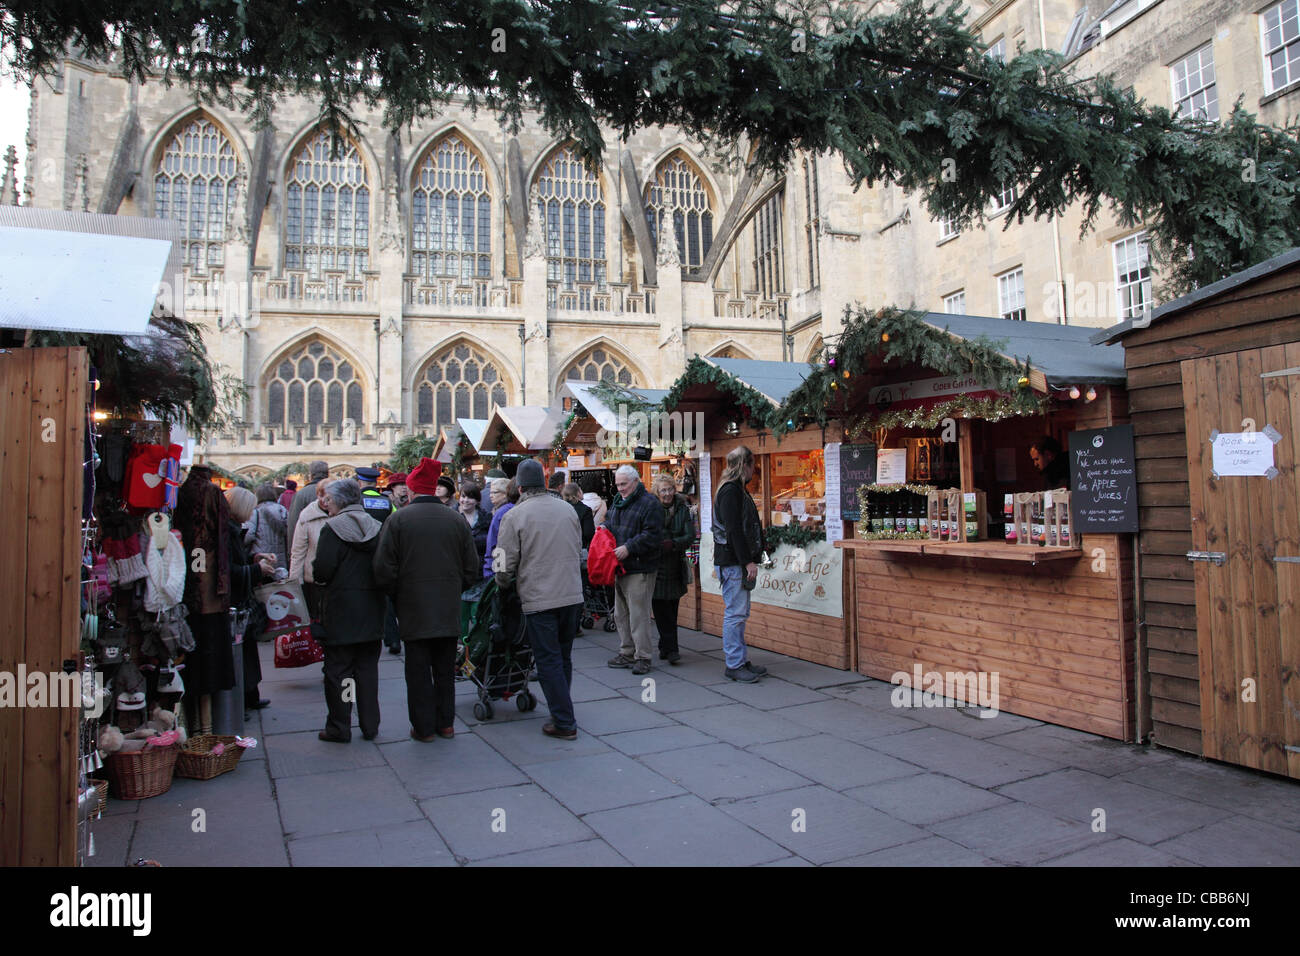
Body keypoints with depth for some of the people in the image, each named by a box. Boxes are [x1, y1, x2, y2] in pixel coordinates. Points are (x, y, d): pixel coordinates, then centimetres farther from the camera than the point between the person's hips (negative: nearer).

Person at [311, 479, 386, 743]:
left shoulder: (332, 528, -11)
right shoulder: (377, 527, 4)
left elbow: (322, 570, -16)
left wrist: (319, 578, 5)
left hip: (340, 610, -5)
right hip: (372, 610, 5)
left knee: (337, 669, 5)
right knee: (367, 668, 12)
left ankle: (339, 728, 11)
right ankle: (370, 726, 17)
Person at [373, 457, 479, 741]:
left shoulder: (397, 520, -8)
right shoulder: (457, 520, 1)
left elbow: (384, 571, -9)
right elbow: (472, 569, 3)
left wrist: (398, 599, 7)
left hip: (413, 610, -3)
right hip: (449, 611, 3)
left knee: (418, 670, 7)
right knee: (445, 669, 14)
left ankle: (424, 727, 13)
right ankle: (446, 723, 22)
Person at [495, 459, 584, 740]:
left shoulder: (515, 516, -9)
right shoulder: (568, 509, 5)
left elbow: (506, 564, -7)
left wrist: (504, 584, 14)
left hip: (538, 598, -5)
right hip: (572, 595, 5)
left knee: (549, 661, 3)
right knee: (564, 656, 19)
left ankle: (564, 723, 5)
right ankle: (561, 709, 32)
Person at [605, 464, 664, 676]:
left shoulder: (649, 504, -11)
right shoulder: (618, 502, 15)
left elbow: (652, 536, -18)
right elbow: (609, 523, 30)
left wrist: (629, 548, -22)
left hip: (639, 569, -9)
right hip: (619, 567, 9)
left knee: (639, 614, -6)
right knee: (621, 614, 15)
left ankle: (642, 656, 2)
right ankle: (626, 652, 25)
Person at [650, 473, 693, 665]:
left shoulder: (682, 509, 5)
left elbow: (690, 536, -3)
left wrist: (671, 544, -18)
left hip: (675, 567, 2)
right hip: (655, 566, -2)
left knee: (671, 609, 7)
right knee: (660, 608, -3)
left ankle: (666, 647, 18)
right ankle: (670, 648, 1)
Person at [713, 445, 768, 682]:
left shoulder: (737, 490, 19)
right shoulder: (730, 490, -14)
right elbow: (734, 529, -20)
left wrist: (751, 560, 15)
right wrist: (748, 561, -20)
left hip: (739, 562, 11)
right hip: (732, 562, -11)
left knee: (740, 613, 14)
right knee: (735, 613, -6)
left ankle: (741, 660, 21)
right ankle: (734, 665, 0)